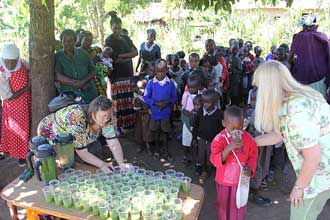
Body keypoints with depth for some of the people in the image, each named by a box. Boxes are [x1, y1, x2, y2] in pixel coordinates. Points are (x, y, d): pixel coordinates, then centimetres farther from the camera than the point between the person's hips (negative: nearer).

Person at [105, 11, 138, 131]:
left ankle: (129, 123, 15)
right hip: (117, 75, -5)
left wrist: (122, 56, -9)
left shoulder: (126, 38, 14)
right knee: (118, 101, -3)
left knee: (128, 100, 6)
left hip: (128, 73, 5)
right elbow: (114, 58, -15)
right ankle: (117, 126, 6)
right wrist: (128, 56, -7)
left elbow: (135, 52, 5)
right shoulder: (109, 40, -4)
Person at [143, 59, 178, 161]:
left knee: (165, 132, 13)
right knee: (155, 131, 17)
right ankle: (157, 149, 38)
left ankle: (165, 151, 31)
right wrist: (155, 103, -19)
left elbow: (175, 98, -1)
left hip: (166, 113, 0)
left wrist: (168, 102, -19)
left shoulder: (170, 83, -7)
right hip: (154, 113, 0)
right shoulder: (151, 83, -9)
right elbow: (146, 97, -6)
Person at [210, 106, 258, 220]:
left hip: (241, 179, 2)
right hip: (224, 180, -2)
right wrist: (229, 148, -40)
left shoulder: (247, 138, -9)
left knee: (239, 206, 19)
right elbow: (215, 161, -27)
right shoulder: (220, 138, -19)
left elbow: (253, 156, 2)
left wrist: (250, 168, -19)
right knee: (223, 205, 19)